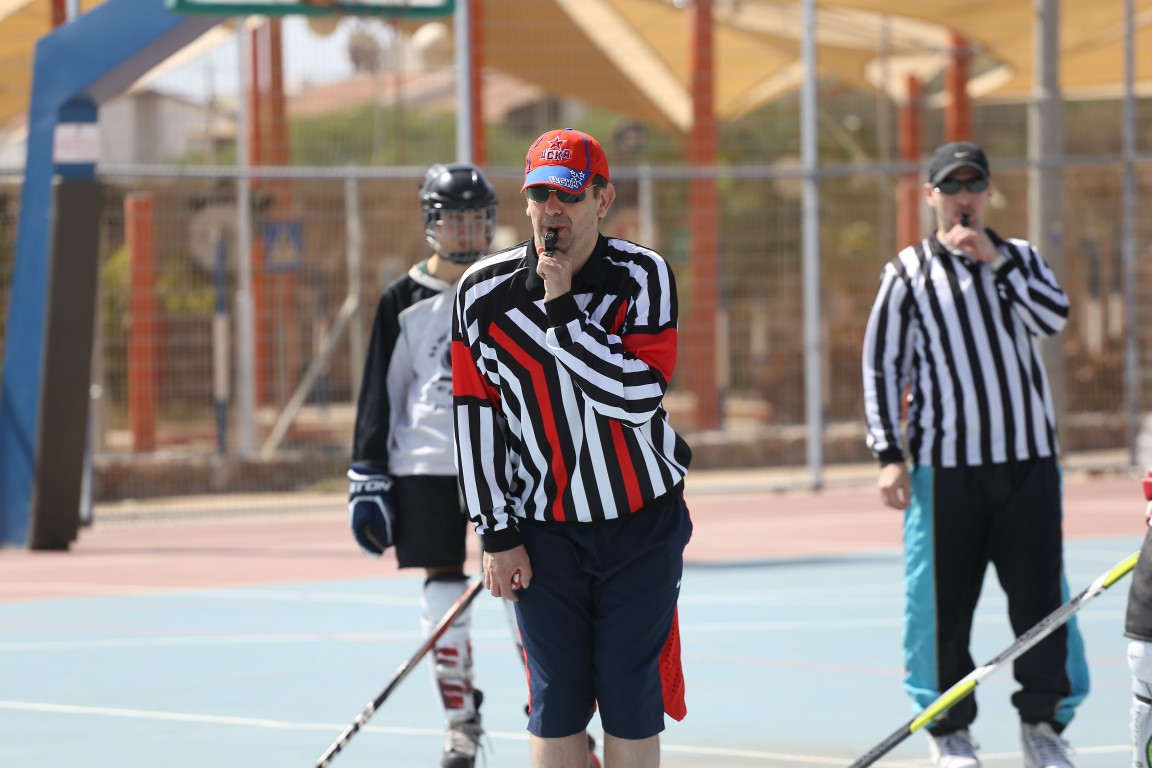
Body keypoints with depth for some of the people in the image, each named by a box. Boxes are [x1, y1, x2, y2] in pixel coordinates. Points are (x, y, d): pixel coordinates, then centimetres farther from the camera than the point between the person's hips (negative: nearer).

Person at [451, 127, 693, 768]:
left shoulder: (643, 276, -8)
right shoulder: (485, 292, -4)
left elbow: (636, 396, -20)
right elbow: (475, 420, 1)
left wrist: (562, 309, -21)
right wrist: (497, 536, -1)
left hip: (642, 523, -1)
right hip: (544, 532, 1)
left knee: (633, 703, 2)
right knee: (556, 704, 1)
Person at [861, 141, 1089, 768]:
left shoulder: (1019, 258, 11)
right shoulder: (908, 274, 3)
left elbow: (1054, 317, -7)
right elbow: (881, 367, 2)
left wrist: (997, 260, -12)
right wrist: (890, 456, -5)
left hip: (1029, 462, 2)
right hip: (945, 466, -2)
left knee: (1040, 594, 1)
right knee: (942, 600, 0)